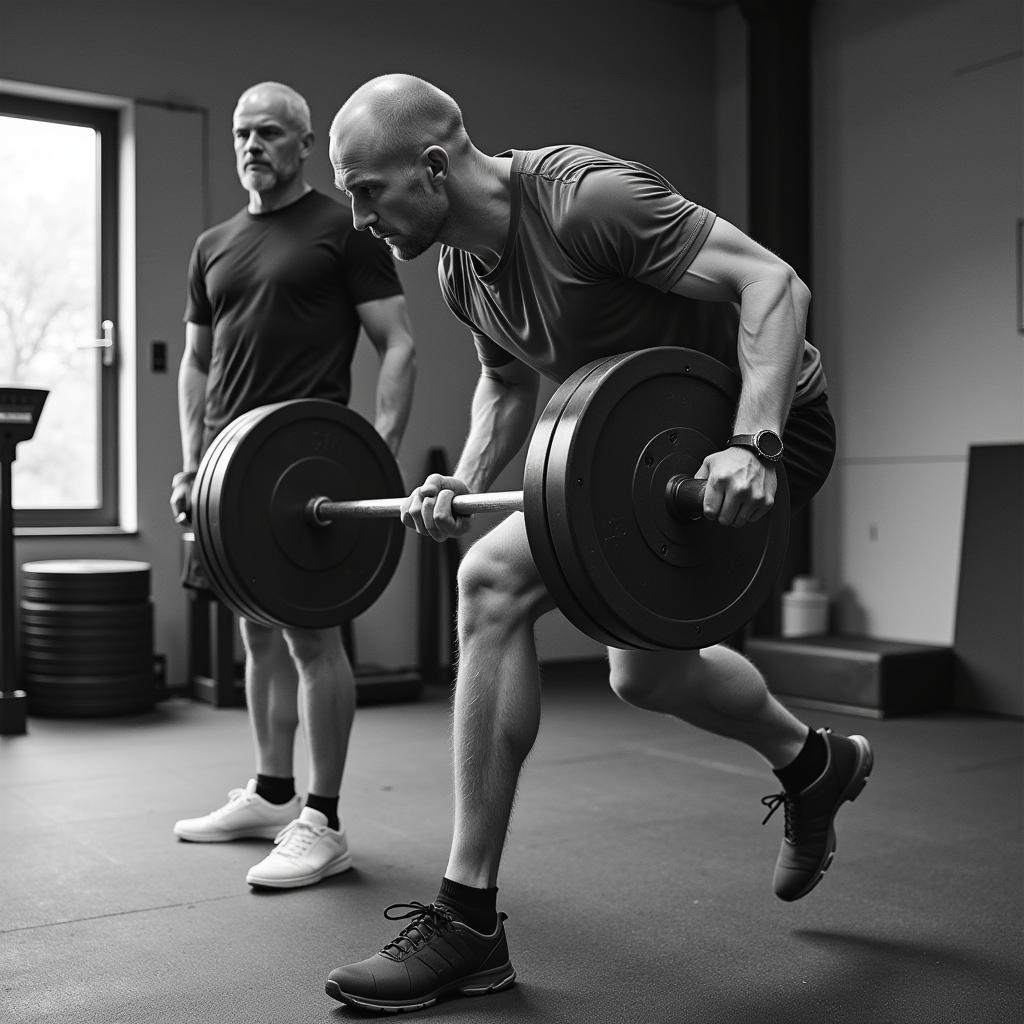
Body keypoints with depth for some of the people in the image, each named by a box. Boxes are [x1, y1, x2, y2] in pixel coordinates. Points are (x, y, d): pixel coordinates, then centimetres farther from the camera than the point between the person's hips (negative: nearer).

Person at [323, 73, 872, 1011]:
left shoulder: (584, 197, -26)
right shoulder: (460, 267, 0)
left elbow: (772, 281, -27)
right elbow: (508, 382, 17)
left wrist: (752, 444, -40)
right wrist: (464, 481, 0)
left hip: (757, 420, -9)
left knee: (494, 583, -23)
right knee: (648, 673, 22)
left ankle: (469, 925, -13)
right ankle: (817, 764, 52)